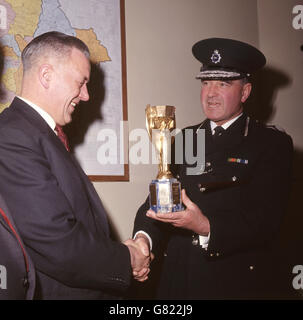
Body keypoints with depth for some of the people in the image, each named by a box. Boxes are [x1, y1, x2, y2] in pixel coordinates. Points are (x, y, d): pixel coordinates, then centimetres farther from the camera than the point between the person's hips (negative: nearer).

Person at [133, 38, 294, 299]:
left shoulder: (273, 144, -5)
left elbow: (265, 221, -14)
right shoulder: (182, 140, 7)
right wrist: (143, 237, -18)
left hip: (240, 283, -3)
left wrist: (207, 228, -28)